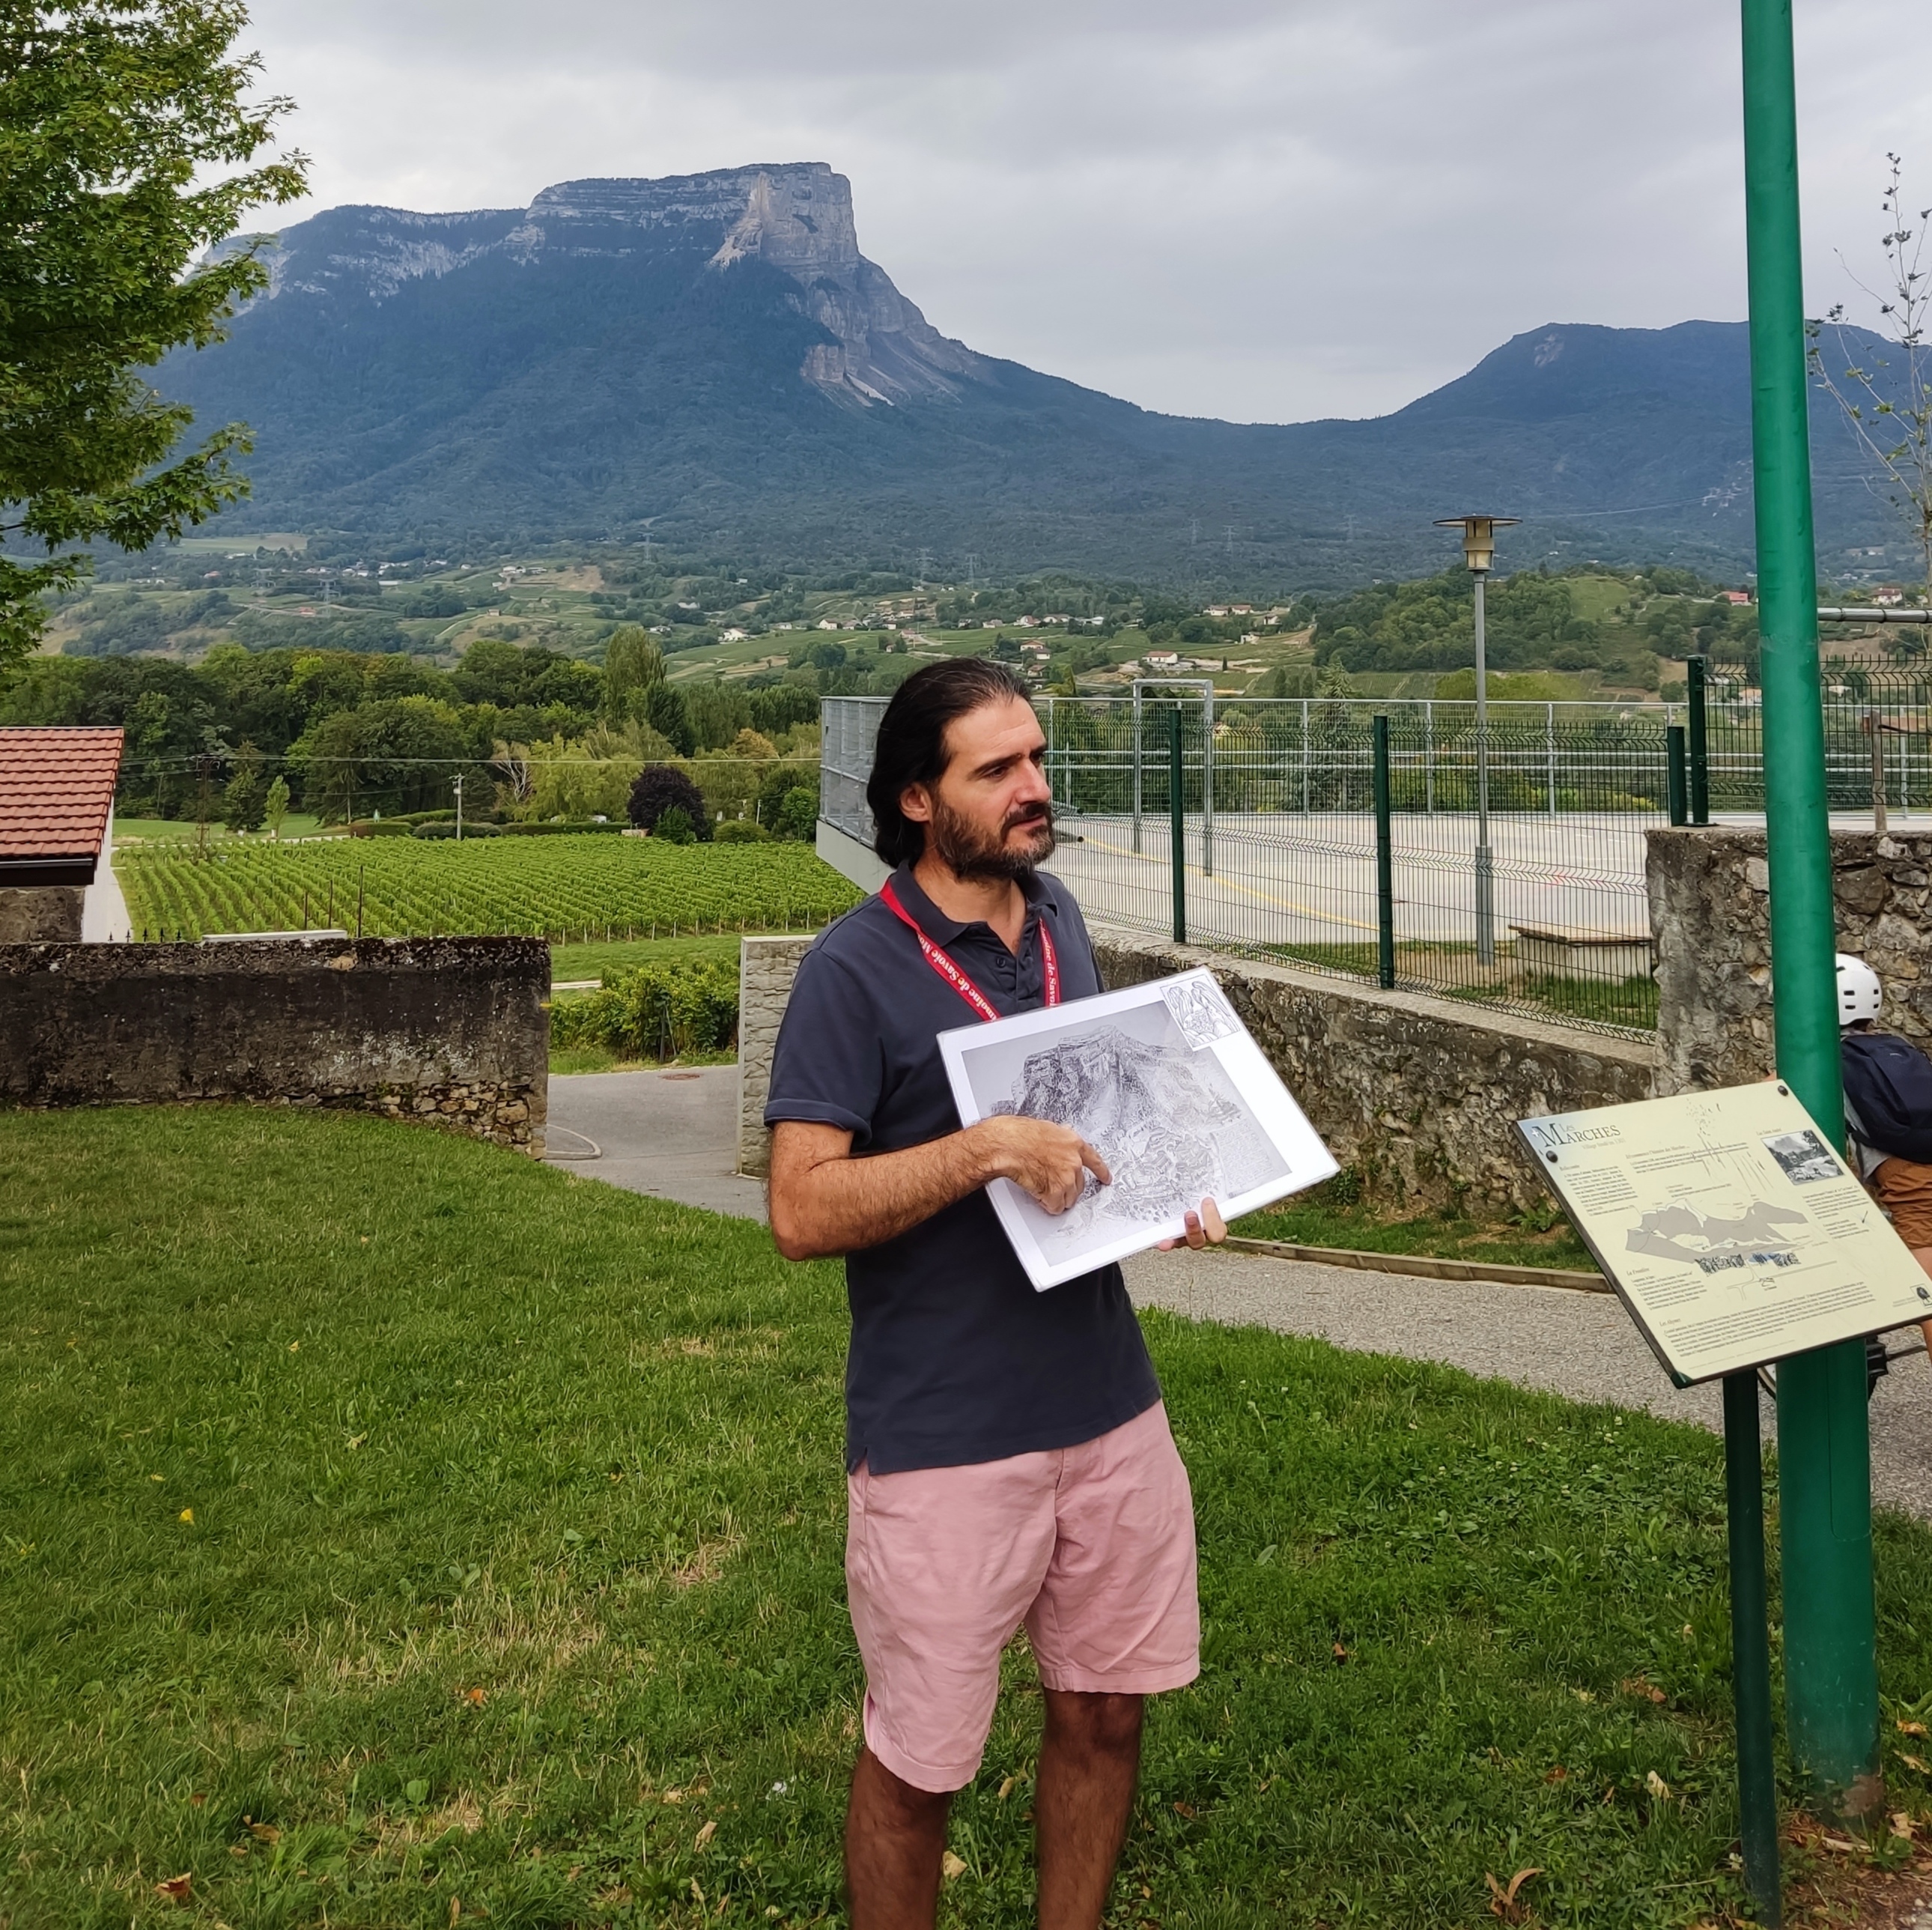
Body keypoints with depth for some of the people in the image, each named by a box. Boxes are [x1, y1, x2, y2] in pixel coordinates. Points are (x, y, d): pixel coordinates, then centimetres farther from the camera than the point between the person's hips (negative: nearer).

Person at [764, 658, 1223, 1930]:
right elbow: (803, 1211, -18)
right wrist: (984, 1151, -28)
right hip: (946, 1436, -6)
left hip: (1112, 1406, 6)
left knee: (1105, 1713, 18)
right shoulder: (854, 970, -14)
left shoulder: (1058, 918, 7)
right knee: (919, 1763, 9)